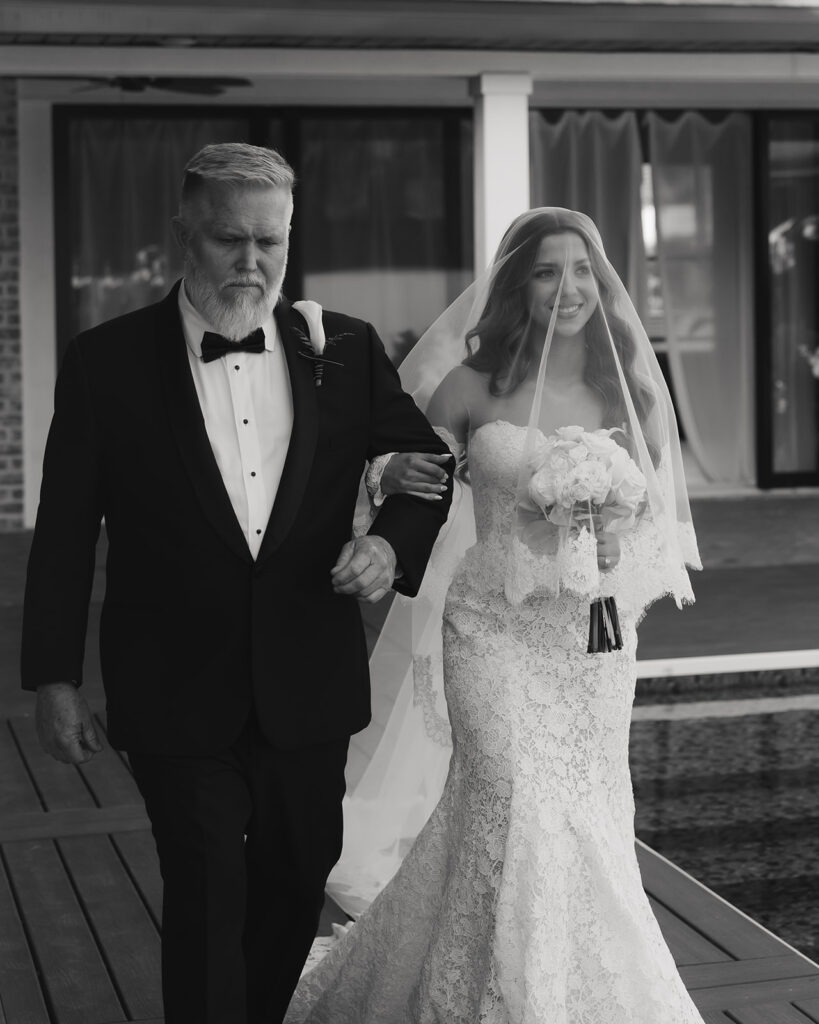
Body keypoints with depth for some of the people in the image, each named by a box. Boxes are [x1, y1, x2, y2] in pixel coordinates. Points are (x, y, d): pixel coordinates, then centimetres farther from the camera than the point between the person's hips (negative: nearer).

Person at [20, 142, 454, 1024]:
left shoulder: (344, 350, 0)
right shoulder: (107, 362, -6)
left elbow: (429, 462, 10)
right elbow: (64, 533, -2)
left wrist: (391, 541, -11)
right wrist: (53, 677, -2)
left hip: (308, 691, 3)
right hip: (178, 699, -3)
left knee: (296, 890, 17)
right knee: (207, 899, -2)